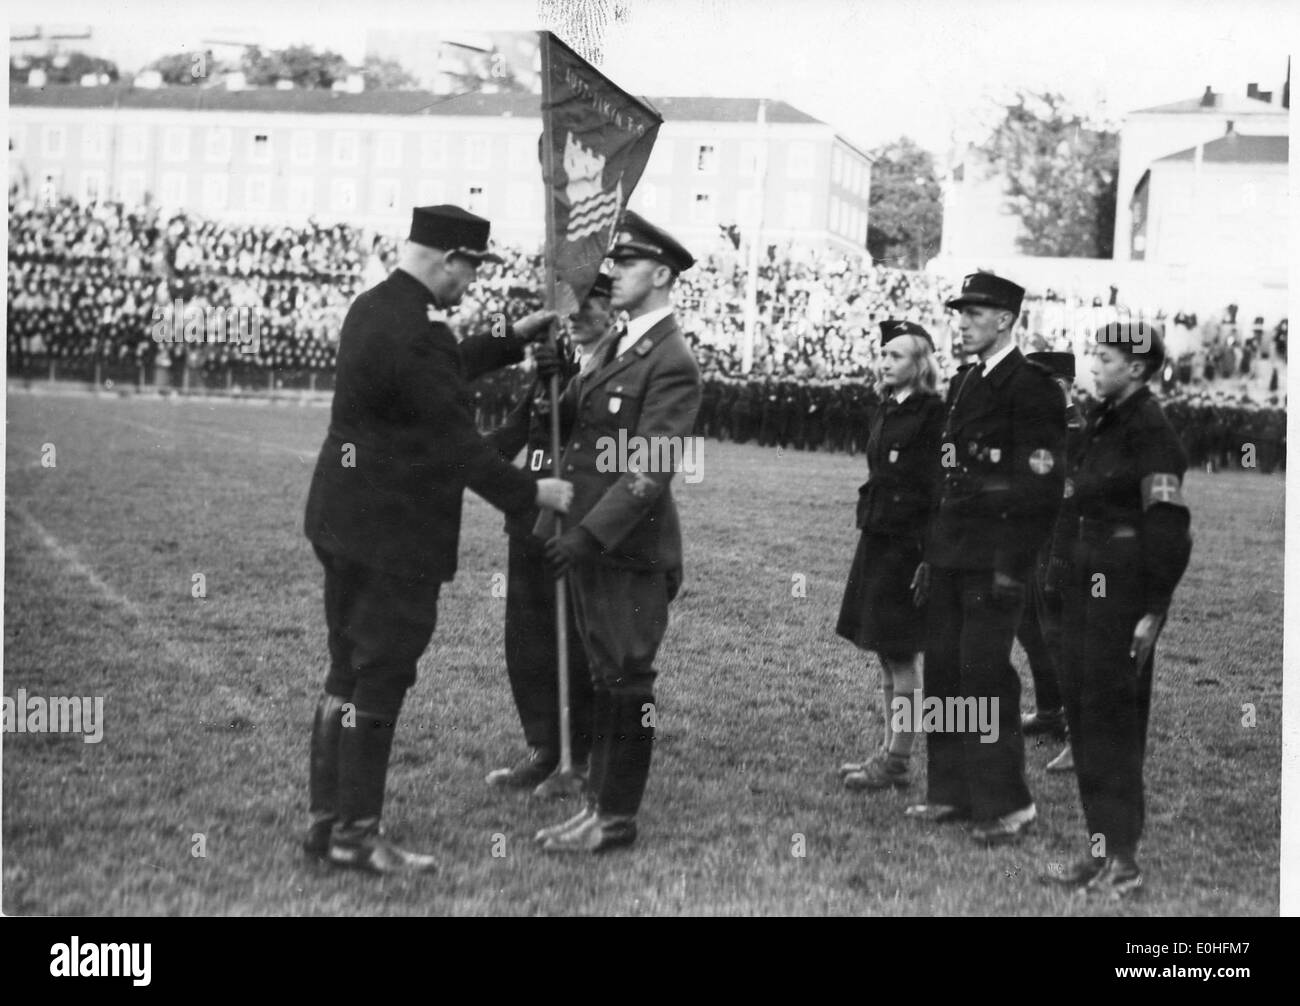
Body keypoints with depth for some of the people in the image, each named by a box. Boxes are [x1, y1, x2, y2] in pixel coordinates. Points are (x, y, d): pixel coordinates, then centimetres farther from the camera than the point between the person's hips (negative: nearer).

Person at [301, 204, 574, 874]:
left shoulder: (374, 306, 9)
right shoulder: (414, 334, -23)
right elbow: (458, 446, -19)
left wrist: (511, 340, 26)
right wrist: (531, 493, -8)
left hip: (346, 519, 10)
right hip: (394, 532, -10)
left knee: (348, 672, 16)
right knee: (379, 679, 0)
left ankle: (327, 819, 23)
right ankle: (354, 833, 8)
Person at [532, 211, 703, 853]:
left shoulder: (670, 363, -14)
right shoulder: (619, 348, 15)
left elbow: (650, 470, -21)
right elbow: (572, 410, 12)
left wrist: (591, 533, -26)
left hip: (630, 547, -8)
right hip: (591, 540, 9)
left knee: (625, 680, 0)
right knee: (604, 677, 14)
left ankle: (617, 818, 9)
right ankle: (600, 801, 23)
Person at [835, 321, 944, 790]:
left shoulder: (932, 414, -12)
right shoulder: (887, 411, 13)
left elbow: (939, 487, -15)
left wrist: (928, 552, -18)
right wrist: (868, 521, 15)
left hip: (908, 544, -9)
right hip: (877, 539, 9)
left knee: (901, 656, -2)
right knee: (886, 655, 14)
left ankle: (898, 761, 5)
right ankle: (889, 750, 22)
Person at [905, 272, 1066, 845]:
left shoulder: (1031, 386, -9)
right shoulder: (963, 383, 16)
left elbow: (1042, 485, -14)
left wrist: (1013, 564, -17)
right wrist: (931, 552, 17)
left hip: (993, 559, -8)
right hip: (950, 555, 8)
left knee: (984, 673, -8)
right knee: (942, 670, 10)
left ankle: (1005, 803, 0)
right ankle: (952, 792, 19)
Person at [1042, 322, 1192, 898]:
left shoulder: (1151, 430, -13)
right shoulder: (1100, 423, 13)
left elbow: (1168, 528, -17)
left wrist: (1154, 610, -19)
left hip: (1124, 588, -9)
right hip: (1088, 584, 9)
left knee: (1111, 718, -5)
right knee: (1081, 708, 11)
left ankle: (1123, 861, 3)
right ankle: (1102, 850, 20)